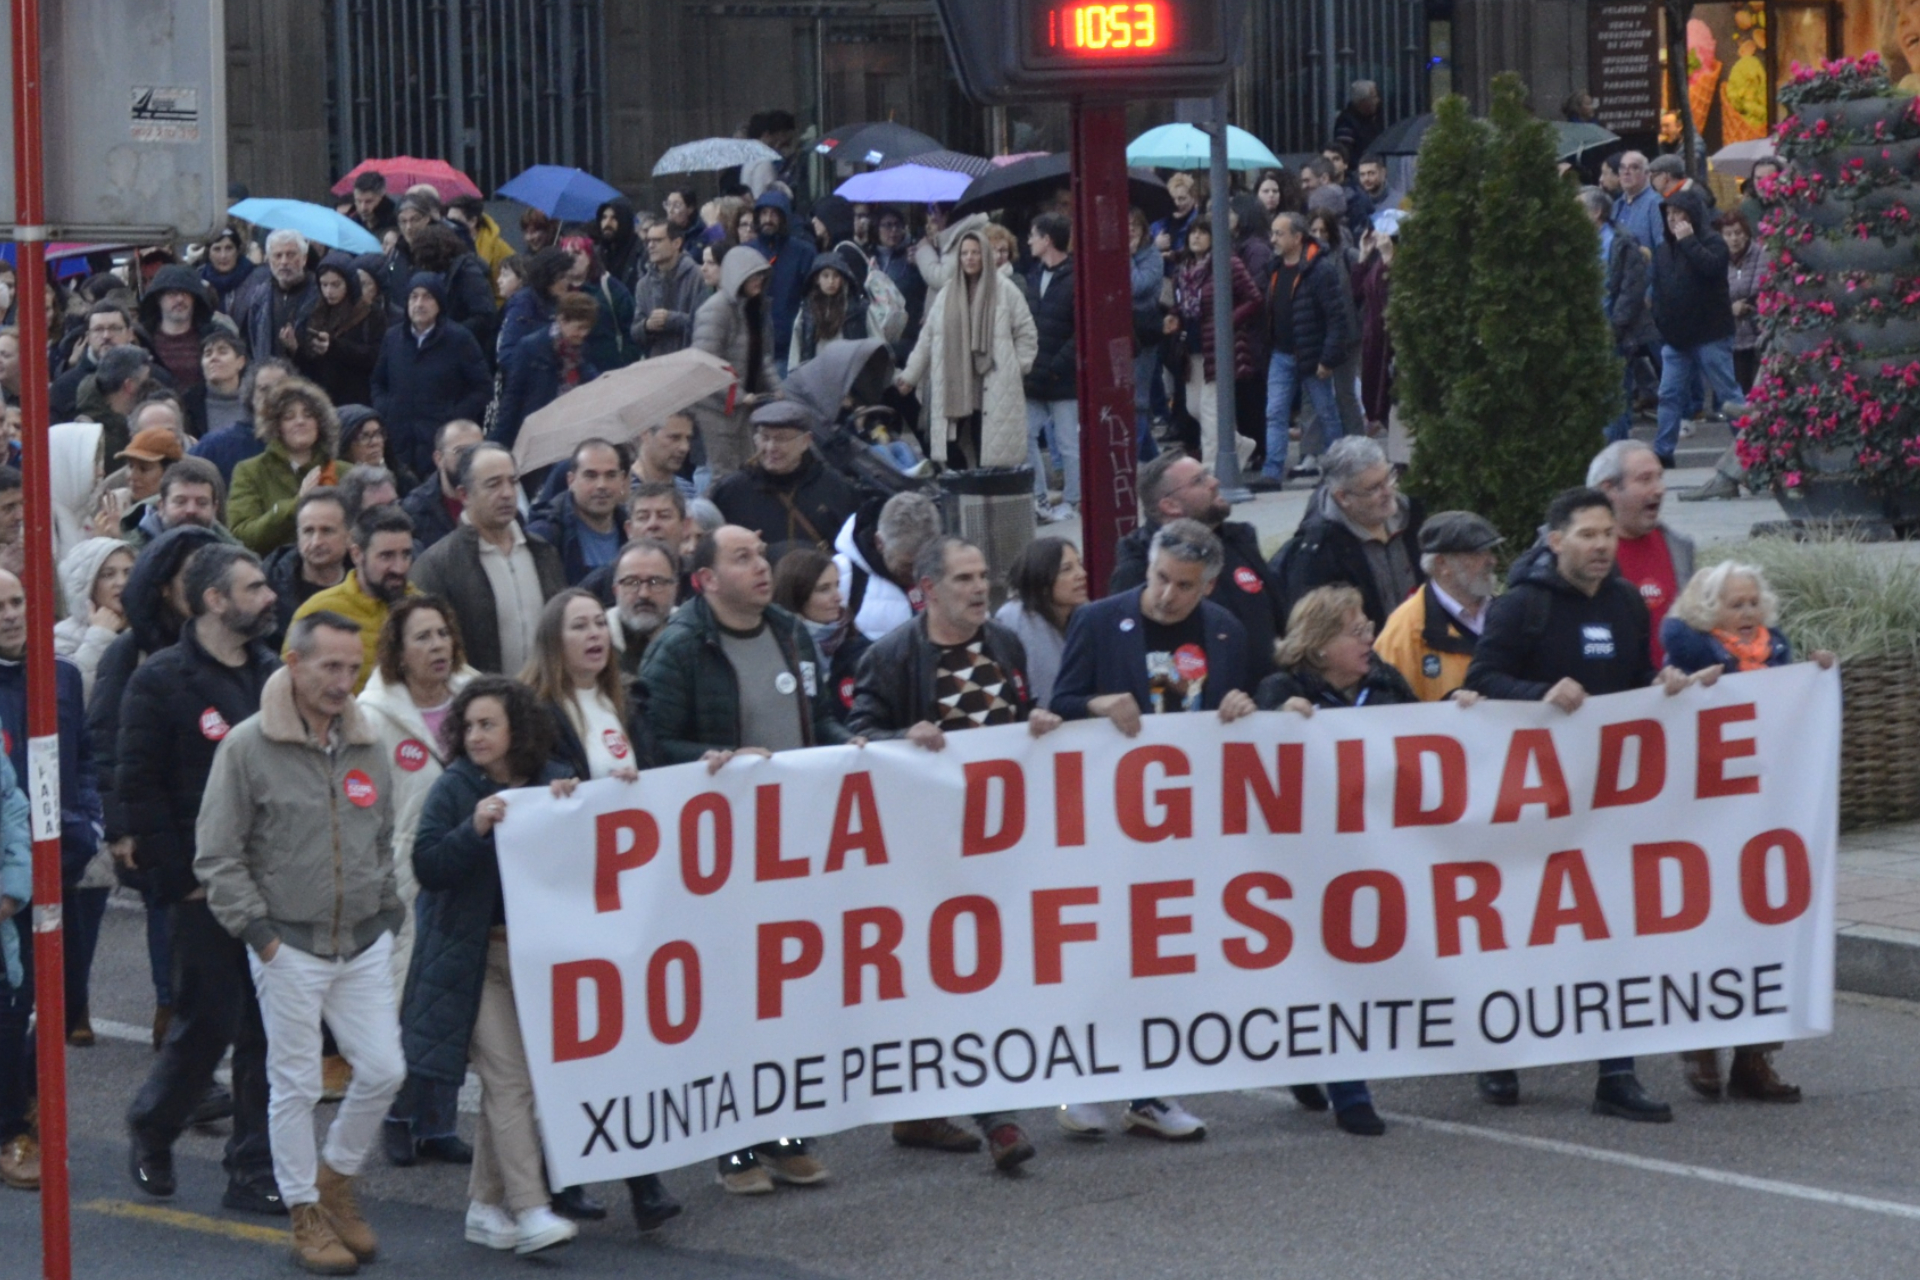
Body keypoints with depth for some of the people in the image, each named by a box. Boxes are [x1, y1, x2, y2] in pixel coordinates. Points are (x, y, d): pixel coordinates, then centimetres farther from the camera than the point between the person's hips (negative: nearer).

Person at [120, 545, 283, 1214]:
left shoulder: (275, 676, 13)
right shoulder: (161, 681, -5)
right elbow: (139, 787, -9)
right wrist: (178, 875, -13)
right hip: (204, 885, -5)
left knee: (269, 1032, 3)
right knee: (208, 1021, -1)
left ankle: (255, 1172, 9)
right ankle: (151, 1132, 24)